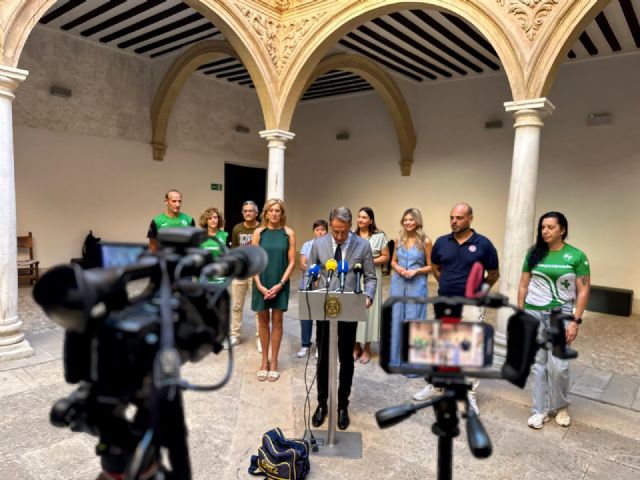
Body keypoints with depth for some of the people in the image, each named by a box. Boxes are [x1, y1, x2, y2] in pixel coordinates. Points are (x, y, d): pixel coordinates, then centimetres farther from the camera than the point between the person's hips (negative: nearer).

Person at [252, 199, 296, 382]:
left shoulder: (289, 233, -3)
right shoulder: (259, 232, 0)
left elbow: (291, 262, -4)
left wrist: (280, 284, -12)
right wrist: (259, 285, -11)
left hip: (280, 284, -1)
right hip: (261, 284, 1)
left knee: (277, 321, 5)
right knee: (263, 321, 9)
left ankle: (274, 361, 17)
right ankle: (264, 360, 22)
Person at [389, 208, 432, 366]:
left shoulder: (425, 241, -5)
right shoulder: (399, 239, 6)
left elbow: (431, 266, -1)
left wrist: (416, 271, -16)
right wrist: (397, 268, -6)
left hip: (416, 285, -4)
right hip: (398, 283, 4)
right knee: (397, 320, 9)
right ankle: (397, 358, 22)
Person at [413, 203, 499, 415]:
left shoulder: (483, 244, -7)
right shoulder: (441, 242, 0)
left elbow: (494, 273, 4)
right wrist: (447, 285, 8)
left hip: (471, 305, -3)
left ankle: (470, 394, 21)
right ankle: (433, 385, 29)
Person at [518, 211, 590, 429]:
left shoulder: (577, 256, -5)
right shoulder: (534, 253, 2)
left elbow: (583, 292, -4)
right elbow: (523, 286, 6)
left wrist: (576, 321, -10)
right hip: (534, 314, 2)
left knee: (558, 366, -4)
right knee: (538, 364, 7)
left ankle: (561, 406, 23)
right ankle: (540, 410, 20)